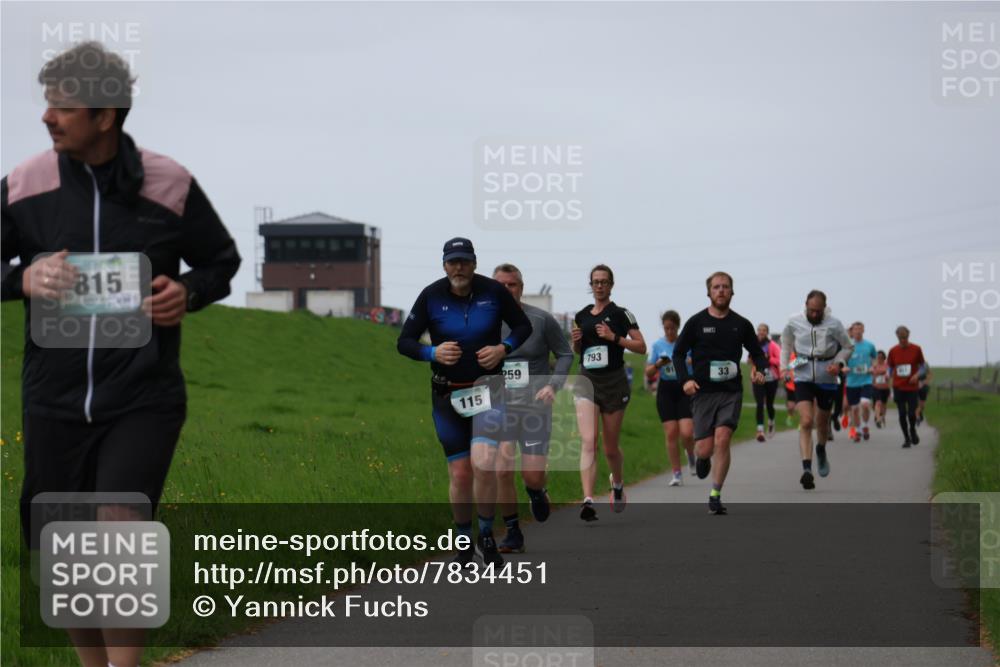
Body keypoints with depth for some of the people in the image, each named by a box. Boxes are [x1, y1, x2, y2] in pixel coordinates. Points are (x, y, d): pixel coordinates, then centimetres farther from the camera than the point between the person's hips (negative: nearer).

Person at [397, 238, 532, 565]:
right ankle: (464, 543, 20)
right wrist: (432, 353, -20)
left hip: (487, 388, -1)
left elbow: (523, 326, 8)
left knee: (484, 464, -19)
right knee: (459, 473, 1)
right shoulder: (431, 296, -6)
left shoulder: (494, 292, -6)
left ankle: (486, 536, 2)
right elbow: (404, 342, -1)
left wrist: (503, 348, -12)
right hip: (447, 394, 1)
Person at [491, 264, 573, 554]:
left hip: (535, 406, -1)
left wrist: (553, 384, -10)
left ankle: (536, 493, 35)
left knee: (533, 476, -5)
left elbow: (565, 354, 5)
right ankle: (513, 534, 1)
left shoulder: (541, 320, -3)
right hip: (499, 407, 1)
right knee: (502, 470, -14)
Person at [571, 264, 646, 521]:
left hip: (614, 383, -2)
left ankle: (617, 483, 41)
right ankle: (588, 500, -25)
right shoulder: (581, 316, 9)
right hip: (586, 382, 2)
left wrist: (614, 337, -17)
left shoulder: (621, 314, -3)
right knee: (588, 442, -16)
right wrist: (576, 341, 0)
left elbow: (641, 347, -5)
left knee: (610, 447, 9)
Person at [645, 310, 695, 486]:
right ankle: (676, 474, 6)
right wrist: (657, 365, -14)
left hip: (686, 389, -2)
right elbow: (648, 373, 6)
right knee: (671, 433, -4)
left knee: (686, 433, -13)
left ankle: (691, 456, 22)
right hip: (666, 390, 2)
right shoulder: (657, 345, 4)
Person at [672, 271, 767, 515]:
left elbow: (757, 352, 17)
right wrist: (685, 379, -8)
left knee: (722, 440, -16)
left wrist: (760, 371, -4)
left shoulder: (741, 324, 7)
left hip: (731, 392, 0)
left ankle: (715, 495, -6)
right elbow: (679, 353, 7)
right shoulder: (696, 322, 2)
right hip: (703, 392, 0)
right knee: (705, 448, -4)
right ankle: (703, 458, 36)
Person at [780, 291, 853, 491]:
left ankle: (821, 451, 50)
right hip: (803, 377, -1)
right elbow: (786, 343, 15)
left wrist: (838, 363, -12)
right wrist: (784, 366, 4)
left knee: (822, 422, 16)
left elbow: (848, 347, 6)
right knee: (806, 422, -17)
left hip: (826, 378, 1)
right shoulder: (794, 322, -4)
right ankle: (806, 469, -23)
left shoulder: (834, 325, -8)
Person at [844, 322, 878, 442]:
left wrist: (873, 368, -1)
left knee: (865, 403, -21)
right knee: (854, 408, 6)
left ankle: (865, 426, 5)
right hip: (852, 382, 1)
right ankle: (857, 431, 26)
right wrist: (844, 368, -14)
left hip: (866, 381, -1)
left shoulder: (869, 346, 2)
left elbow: (875, 359, 18)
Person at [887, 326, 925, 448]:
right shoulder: (893, 351, 2)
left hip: (912, 387, -1)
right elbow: (890, 368, 11)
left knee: (911, 414, -7)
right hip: (898, 387, 1)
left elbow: (922, 365, 5)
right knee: (902, 414, 0)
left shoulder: (916, 349, -3)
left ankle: (912, 430, 25)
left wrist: (917, 375, -13)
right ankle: (906, 438, 15)